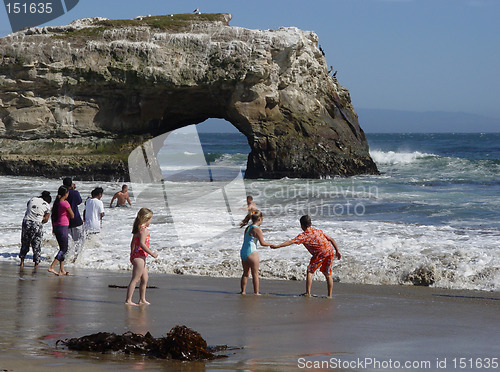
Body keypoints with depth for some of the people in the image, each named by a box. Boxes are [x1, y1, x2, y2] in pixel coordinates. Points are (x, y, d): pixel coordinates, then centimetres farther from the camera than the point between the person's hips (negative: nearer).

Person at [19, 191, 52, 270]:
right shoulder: (47, 205, 0)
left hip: (26, 222, 3)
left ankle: (22, 262, 16)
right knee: (36, 246, 8)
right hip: (37, 225, -3)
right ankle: (36, 264, 12)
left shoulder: (31, 200, 8)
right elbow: (46, 219, 2)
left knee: (25, 243, 16)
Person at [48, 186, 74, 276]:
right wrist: (69, 207, 2)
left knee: (63, 249, 15)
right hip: (63, 227, -8)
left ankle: (62, 270, 15)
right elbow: (72, 216, -9)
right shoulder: (65, 203, -16)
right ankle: (52, 267, -12)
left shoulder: (56, 203, 8)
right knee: (64, 249, -3)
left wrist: (53, 227, 24)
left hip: (56, 227, 8)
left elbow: (52, 216, 16)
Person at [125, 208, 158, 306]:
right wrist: (152, 253, -17)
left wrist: (132, 253, 26)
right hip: (139, 256, -10)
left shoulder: (138, 229, 15)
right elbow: (142, 244, -23)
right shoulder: (144, 229, -14)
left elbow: (133, 243, 20)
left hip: (135, 255, 10)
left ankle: (142, 299, 25)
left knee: (145, 279, 18)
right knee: (135, 279, -8)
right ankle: (128, 300, -8)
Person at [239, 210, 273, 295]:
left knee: (246, 273, 17)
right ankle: (256, 292, 6)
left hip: (243, 252, 8)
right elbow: (262, 243, -10)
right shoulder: (257, 229, -13)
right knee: (255, 274, 3)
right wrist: (271, 244, 7)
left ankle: (243, 291, 19)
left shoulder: (247, 228, 11)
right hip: (251, 253, -8)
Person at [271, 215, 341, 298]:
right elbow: (331, 239, 21)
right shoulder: (318, 231, 21)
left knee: (310, 272, 6)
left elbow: (291, 242, -8)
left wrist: (277, 246, -8)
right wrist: (337, 251, 28)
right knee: (328, 274, 16)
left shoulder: (304, 235, 1)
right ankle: (330, 295, 17)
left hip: (320, 254, -6)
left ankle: (308, 293, 0)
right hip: (330, 252, 6)